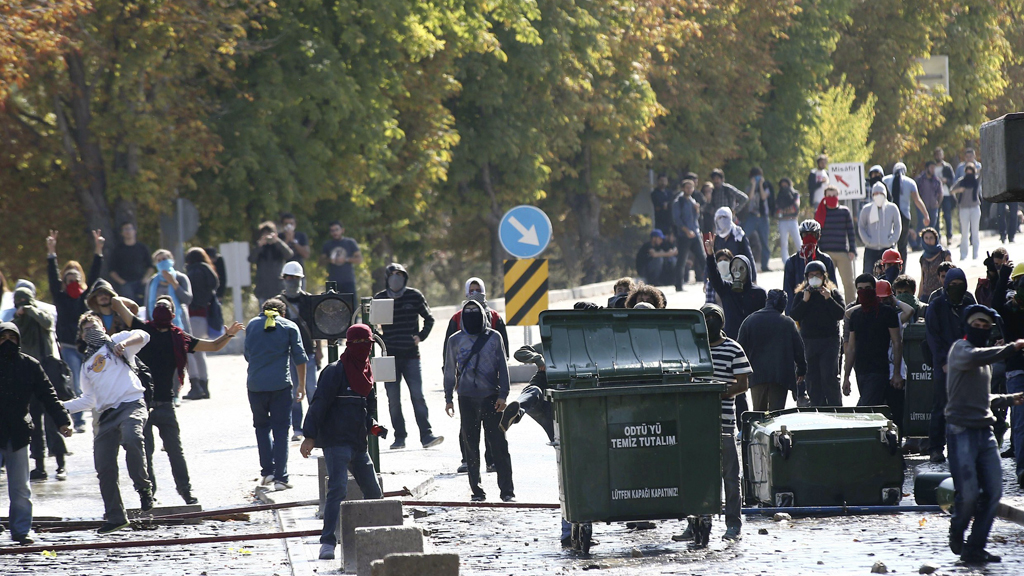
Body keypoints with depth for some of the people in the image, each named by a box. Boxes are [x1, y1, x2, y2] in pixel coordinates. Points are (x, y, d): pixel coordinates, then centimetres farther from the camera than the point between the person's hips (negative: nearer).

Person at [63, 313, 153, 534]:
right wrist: (61, 407, 23)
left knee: (131, 437, -36)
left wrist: (124, 343, -23)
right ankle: (115, 517, 5)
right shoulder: (87, 363, 28)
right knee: (104, 468, -3)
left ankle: (144, 488, -21)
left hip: (131, 404, -6)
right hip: (107, 414, 6)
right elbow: (88, 399, 31)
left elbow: (142, 336, -5)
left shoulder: (116, 341, 13)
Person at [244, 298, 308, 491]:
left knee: (261, 426, 17)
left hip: (255, 384, 1)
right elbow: (299, 358, 3)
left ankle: (267, 471, 10)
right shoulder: (289, 327, 6)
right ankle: (280, 477, -4)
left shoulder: (252, 325, 11)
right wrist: (302, 386, 11)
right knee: (280, 430, 2)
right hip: (280, 384, -1)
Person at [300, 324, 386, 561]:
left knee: (374, 493, 12)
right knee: (338, 489, -20)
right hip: (336, 441, -8)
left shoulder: (365, 373, 15)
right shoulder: (335, 372, -8)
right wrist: (310, 436, -20)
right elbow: (319, 404, -13)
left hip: (358, 443, 8)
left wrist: (372, 426, 9)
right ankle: (328, 543, -24)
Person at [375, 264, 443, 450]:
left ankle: (426, 435, -11)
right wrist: (379, 339, 0)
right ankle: (399, 437, 7)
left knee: (417, 395, -9)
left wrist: (421, 336, 0)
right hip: (389, 356, 1)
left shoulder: (414, 296, 2)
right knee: (393, 398, 1)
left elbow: (429, 319, 14)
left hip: (411, 355, -1)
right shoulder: (379, 299, 3)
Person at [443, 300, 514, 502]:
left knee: (499, 444, -6)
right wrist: (449, 398, 10)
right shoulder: (456, 340, 8)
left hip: (491, 398, -1)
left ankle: (507, 490, -3)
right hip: (467, 399, 1)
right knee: (471, 446, 3)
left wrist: (502, 395, -2)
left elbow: (503, 368, 6)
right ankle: (477, 490, 10)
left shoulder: (493, 338, 5)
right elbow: (450, 370, 14)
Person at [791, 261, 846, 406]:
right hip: (808, 341, 3)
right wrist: (804, 300, -12)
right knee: (812, 379, 3)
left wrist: (828, 298, -16)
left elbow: (841, 314, -7)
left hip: (830, 341, -3)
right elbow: (794, 316, -1)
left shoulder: (833, 293, 4)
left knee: (829, 376, -11)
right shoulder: (801, 294, 9)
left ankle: (835, 407, -5)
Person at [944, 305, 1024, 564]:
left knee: (993, 491, -1)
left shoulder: (984, 357, 23)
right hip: (962, 429, -8)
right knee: (968, 493, -10)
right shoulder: (961, 348, -3)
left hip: (984, 430, 8)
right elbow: (975, 358, -29)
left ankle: (975, 548, 7)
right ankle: (957, 534, 17)